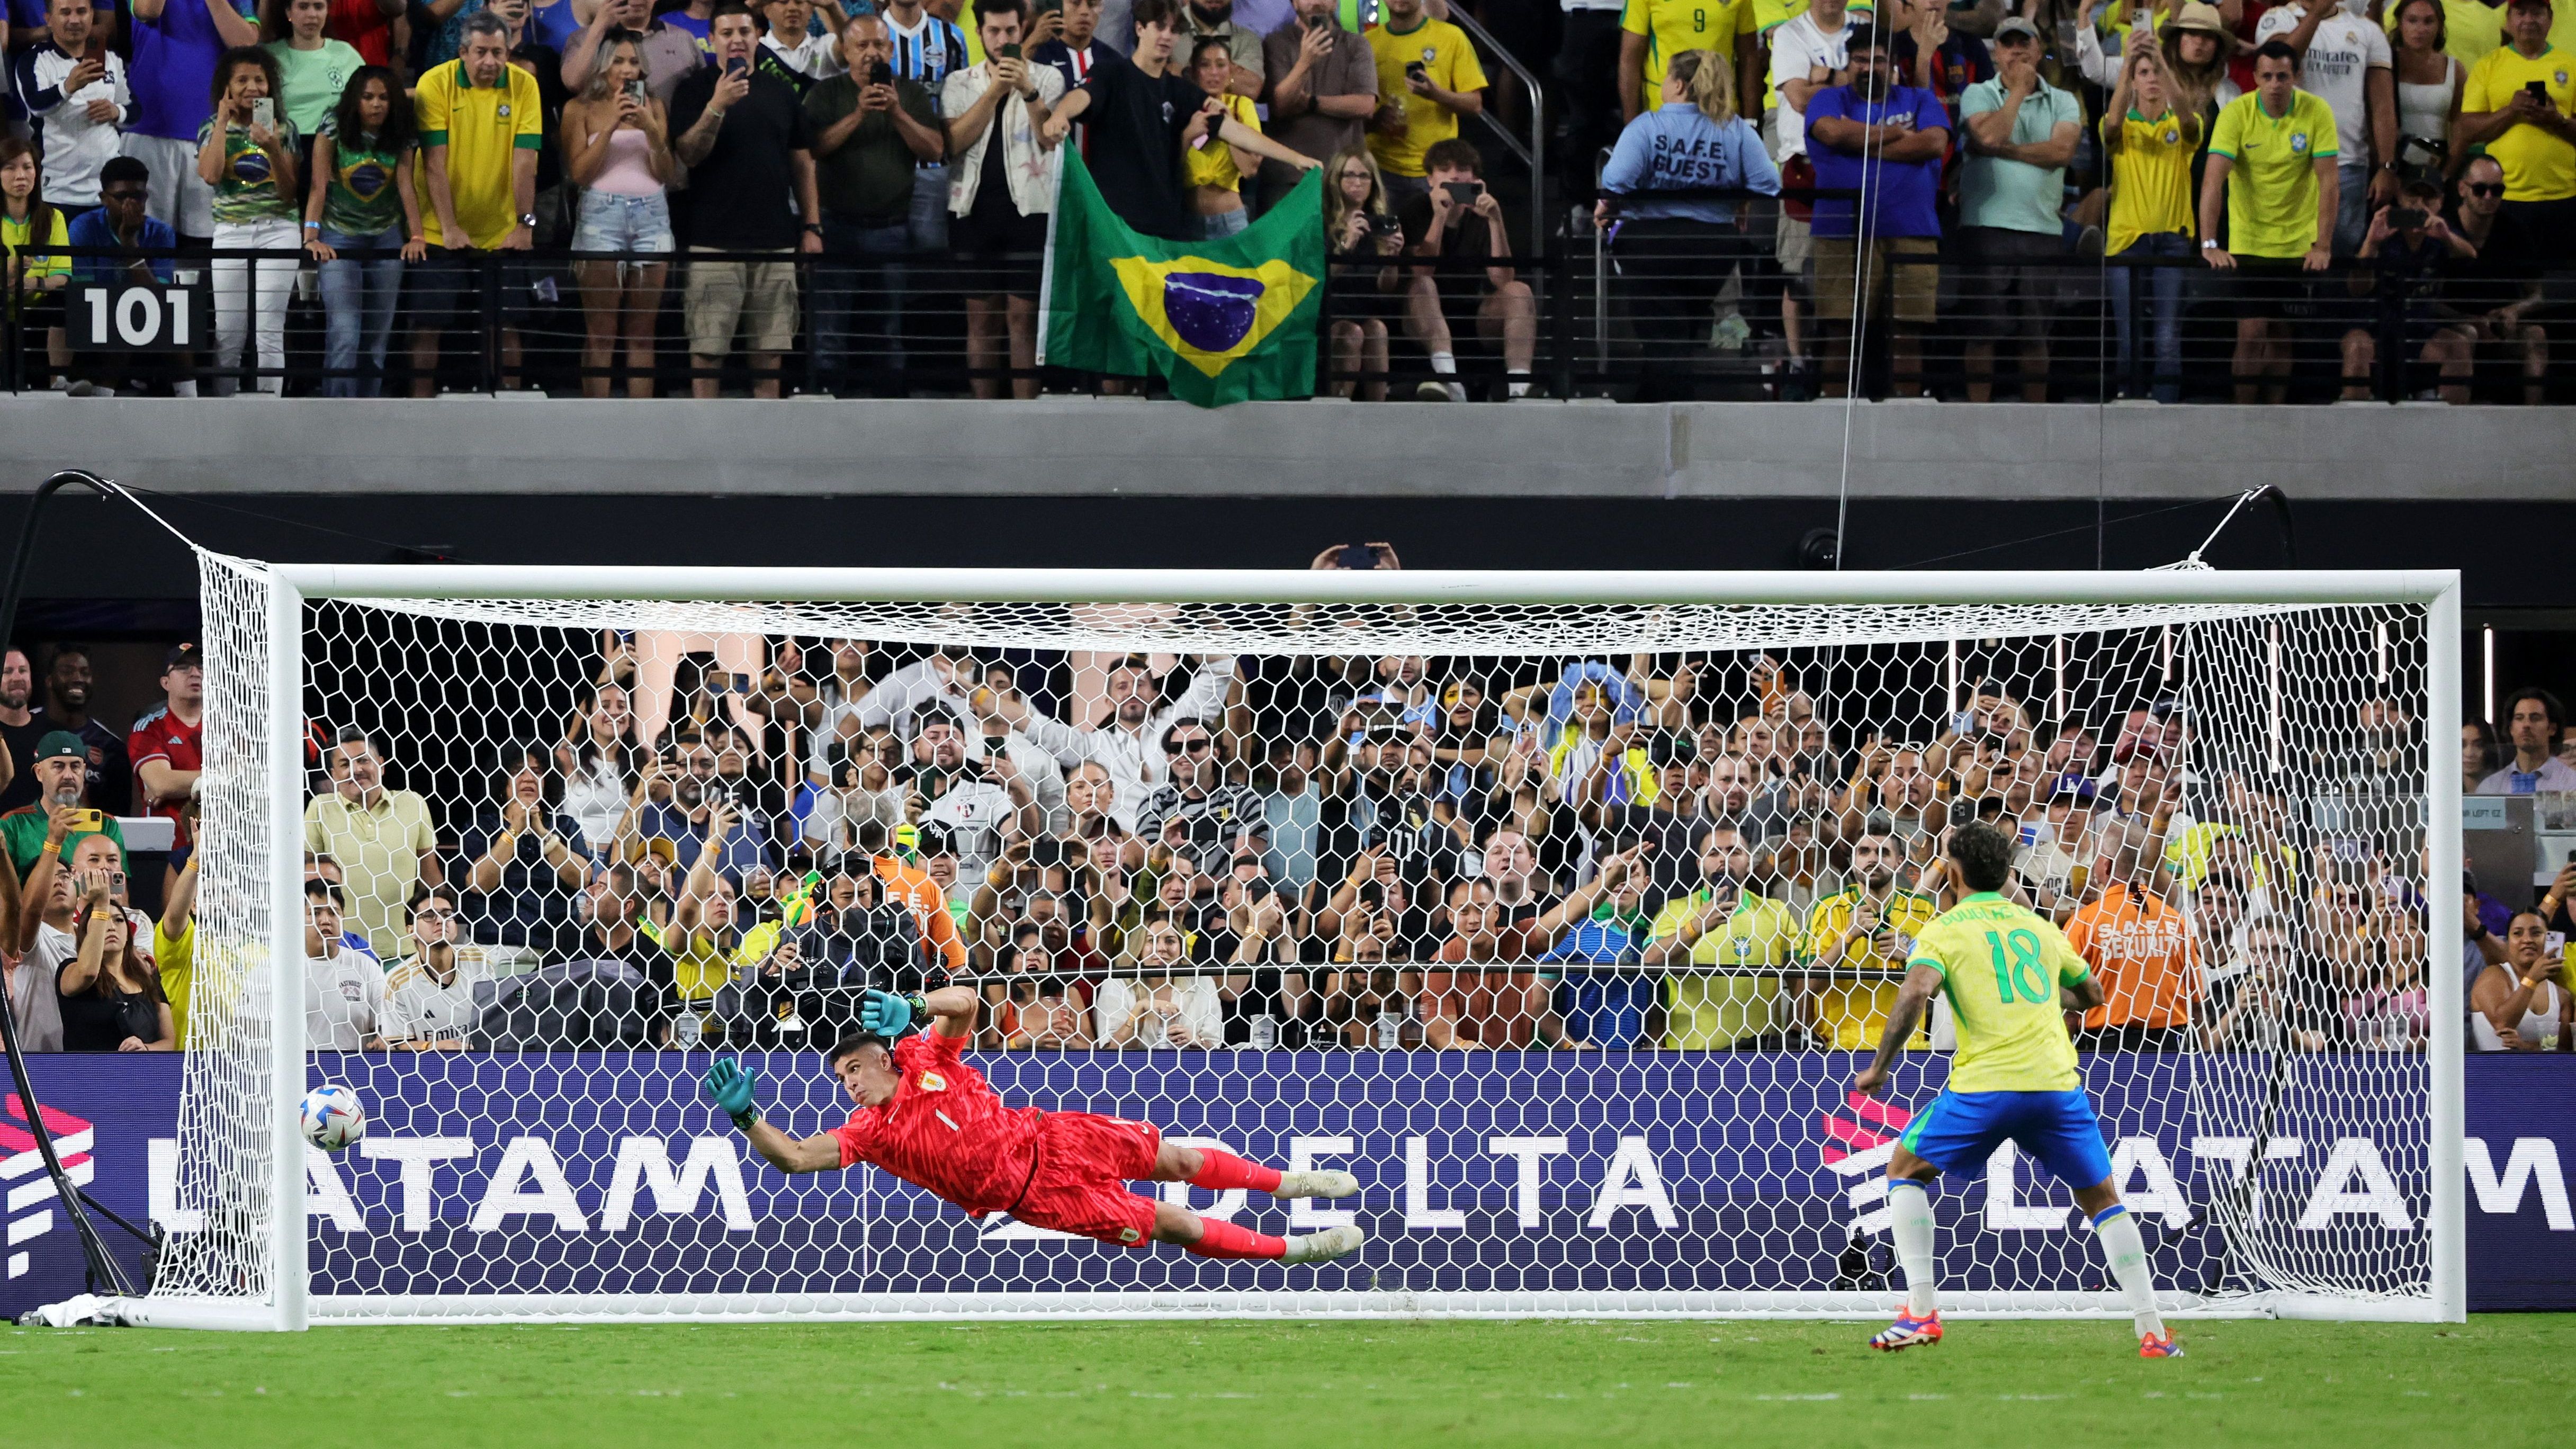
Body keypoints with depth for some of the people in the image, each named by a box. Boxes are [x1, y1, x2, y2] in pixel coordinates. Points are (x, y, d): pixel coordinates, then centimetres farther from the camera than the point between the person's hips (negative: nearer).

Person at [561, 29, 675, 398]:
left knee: (642, 332, 2)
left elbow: (667, 173, 9)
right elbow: (579, 173, -3)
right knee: (601, 333, -7)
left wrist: (651, 129, -7)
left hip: (651, 215, 3)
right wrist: (611, 125, -10)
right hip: (602, 214, -3)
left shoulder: (653, 107, 14)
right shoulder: (582, 109, 6)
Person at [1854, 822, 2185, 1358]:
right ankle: (2152, 1330, 8)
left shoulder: (1942, 932, 6)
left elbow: (1915, 994, -12)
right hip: (2057, 1082, 3)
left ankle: (1921, 1313, 5)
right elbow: (2092, 994, 32)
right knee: (2102, 1199, 17)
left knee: (1906, 1170, 16)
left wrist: (1878, 1068, -4)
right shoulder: (2038, 927, 19)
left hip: (1984, 1086, -3)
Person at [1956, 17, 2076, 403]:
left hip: (2043, 229, 2)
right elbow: (1989, 134, -12)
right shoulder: (1978, 95, 8)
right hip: (1986, 224, -2)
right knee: (1983, 328, -4)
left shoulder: (2062, 103, 12)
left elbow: (2062, 150, -5)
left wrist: (2004, 150, -8)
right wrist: (2019, 89, -3)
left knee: (2037, 332, 4)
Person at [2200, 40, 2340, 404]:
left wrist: (2322, 246, -18)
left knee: (2282, 335, 5)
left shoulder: (2317, 113, -8)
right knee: (2251, 333, -10)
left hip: (2298, 246, 1)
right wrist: (2209, 243, -28)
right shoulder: (2236, 113, -11)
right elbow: (2213, 178, -18)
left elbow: (2328, 180, -10)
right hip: (2248, 244, -1)